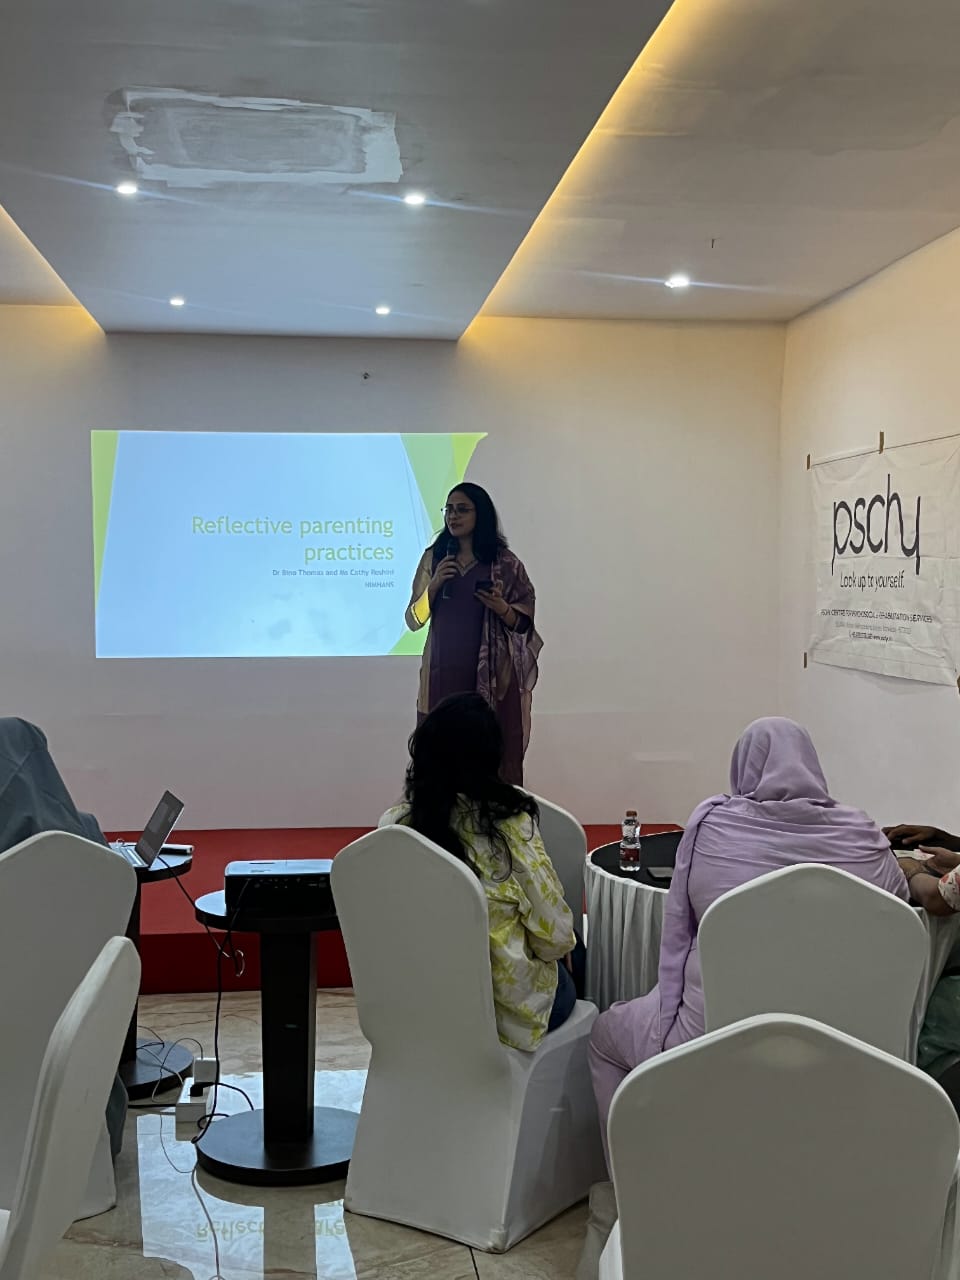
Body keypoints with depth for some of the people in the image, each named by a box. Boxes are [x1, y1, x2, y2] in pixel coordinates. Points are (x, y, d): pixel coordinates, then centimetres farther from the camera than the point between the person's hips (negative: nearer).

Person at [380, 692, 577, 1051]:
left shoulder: (393, 825, -10)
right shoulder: (509, 824, -21)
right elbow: (554, 931, -16)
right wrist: (563, 949, 8)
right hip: (505, 1004, -4)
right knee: (569, 973, 30)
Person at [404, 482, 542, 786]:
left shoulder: (504, 562, 2)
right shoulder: (433, 558, 8)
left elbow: (524, 622, 3)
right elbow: (413, 622, 5)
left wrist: (501, 608, -16)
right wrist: (434, 584, -9)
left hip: (492, 676, -2)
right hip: (443, 673, 2)